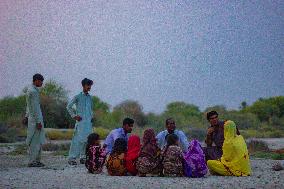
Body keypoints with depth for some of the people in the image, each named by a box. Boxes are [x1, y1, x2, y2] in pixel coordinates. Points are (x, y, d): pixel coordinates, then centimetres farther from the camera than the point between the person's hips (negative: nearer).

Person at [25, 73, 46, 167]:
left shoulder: (30, 89, 16)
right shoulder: (33, 91, -16)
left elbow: (29, 106, 21)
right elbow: (34, 108, -19)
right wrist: (38, 121, -18)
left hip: (32, 118, 10)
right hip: (36, 118, -10)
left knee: (39, 141, 12)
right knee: (35, 141, -7)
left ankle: (37, 160, 16)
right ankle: (32, 161, -4)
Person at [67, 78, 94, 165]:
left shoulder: (90, 97, 15)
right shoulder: (78, 97, -2)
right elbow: (69, 106, 2)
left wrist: (91, 116, 14)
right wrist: (74, 116, -4)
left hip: (89, 122, 6)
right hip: (80, 121, -6)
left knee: (87, 140, 5)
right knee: (77, 139, -11)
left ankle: (83, 157, 14)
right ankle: (72, 158, -7)